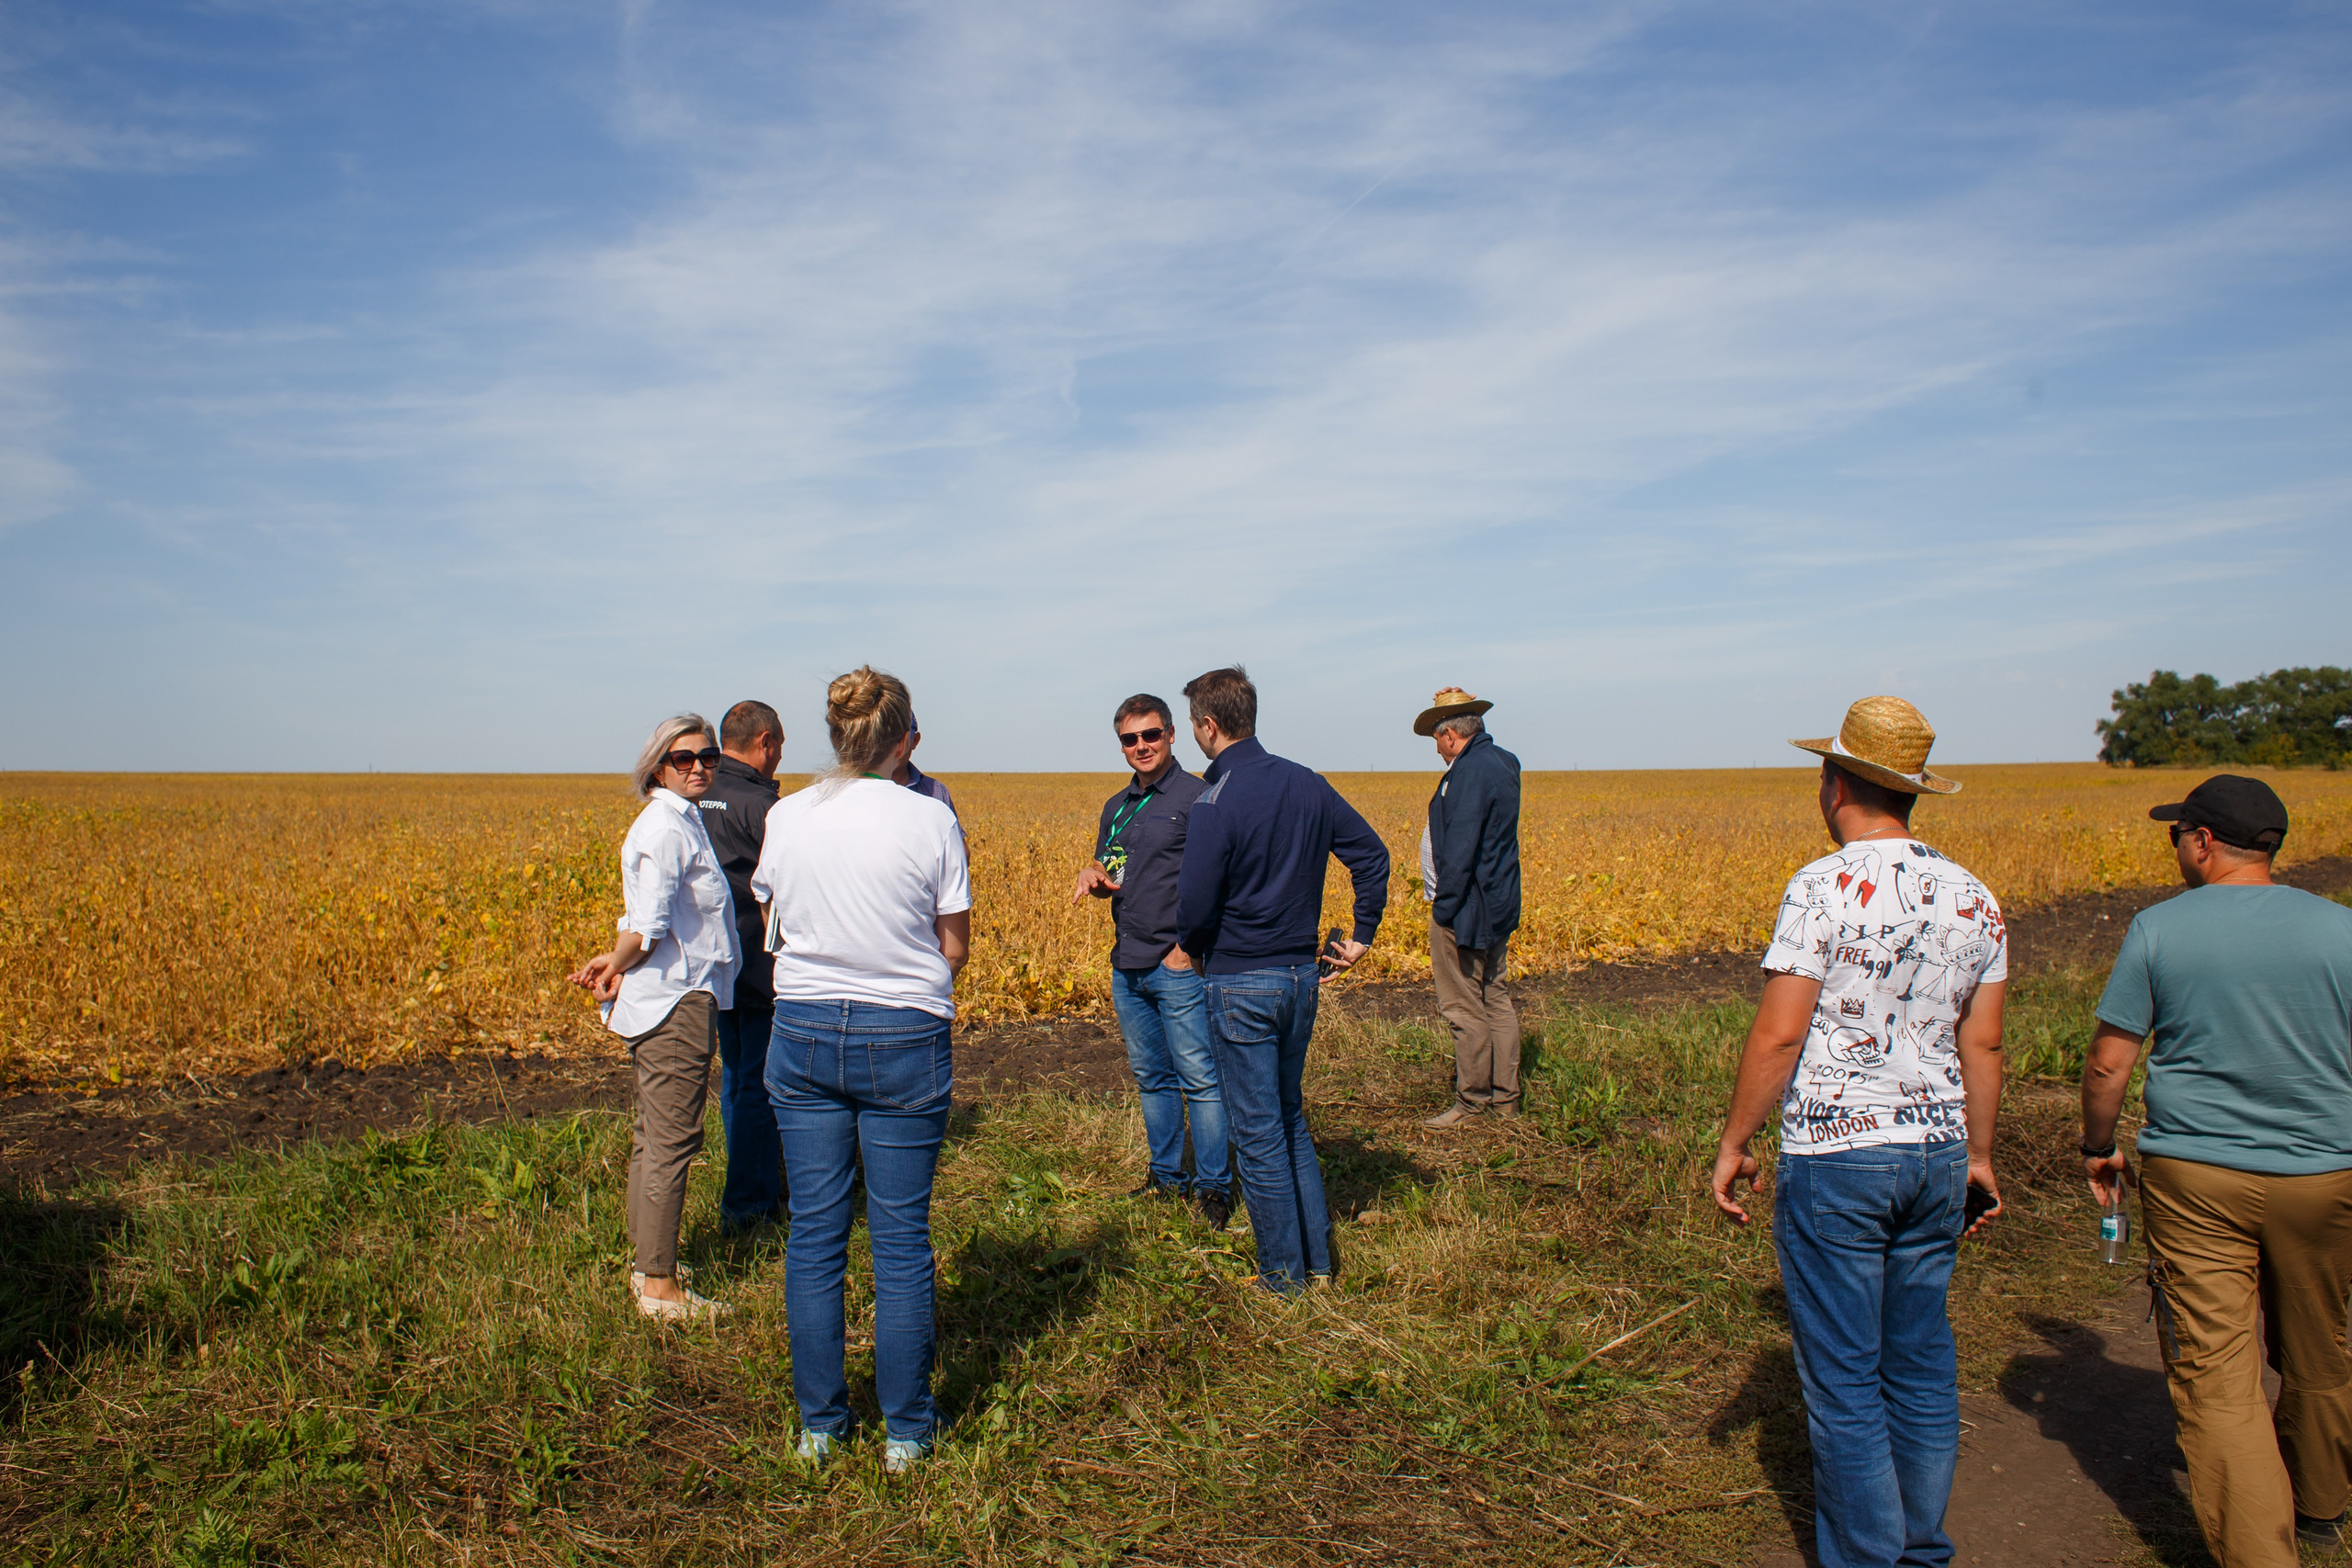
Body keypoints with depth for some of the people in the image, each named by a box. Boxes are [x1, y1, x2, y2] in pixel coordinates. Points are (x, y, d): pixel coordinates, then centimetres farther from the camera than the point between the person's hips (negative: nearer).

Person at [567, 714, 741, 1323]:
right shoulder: (667, 827, -17)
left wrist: (615, 969, -3)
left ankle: (647, 1262, 28)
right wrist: (615, 965, -4)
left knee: (652, 1136, 17)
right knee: (673, 1141, -4)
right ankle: (659, 1286, 4)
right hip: (677, 1002, -10)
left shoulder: (678, 821, 15)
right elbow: (648, 928, -22)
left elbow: (646, 925, 12)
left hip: (664, 999, 10)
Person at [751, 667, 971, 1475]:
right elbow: (954, 947, -4)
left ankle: (819, 1424, 22)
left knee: (814, 1233, 11)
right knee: (901, 1239, 7)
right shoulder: (930, 819, -10)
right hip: (904, 1040, -3)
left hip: (804, 1030, 3)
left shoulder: (787, 818, -1)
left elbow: (776, 923, 11)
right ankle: (906, 1431, 17)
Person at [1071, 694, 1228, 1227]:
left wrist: (1190, 945, -19)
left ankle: (1213, 1186, 8)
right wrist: (1092, 875, -1)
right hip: (1127, 966, 8)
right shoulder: (1117, 807, 15)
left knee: (1200, 1078, -2)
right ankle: (1166, 1176, 27)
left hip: (1179, 965, -7)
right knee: (1151, 1078, 16)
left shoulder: (1196, 797, -9)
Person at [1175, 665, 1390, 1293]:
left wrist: (1195, 952, 2)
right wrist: (1363, 934, 15)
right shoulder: (1307, 785, 4)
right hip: (1301, 976, 7)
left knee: (1258, 1133, 5)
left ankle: (1283, 1275, 15)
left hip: (1240, 984, -7)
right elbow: (1372, 852, 9)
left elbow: (1195, 906, -19)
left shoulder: (1216, 804, -18)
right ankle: (1317, 1258, 26)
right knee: (1291, 1119, 21)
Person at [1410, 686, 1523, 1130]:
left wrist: (1444, 909, -17)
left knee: (1464, 1009, -1)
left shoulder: (1470, 770, -19)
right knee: (1496, 1002, 14)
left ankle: (1473, 1101, 8)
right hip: (1498, 905, 10)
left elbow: (1460, 848, -22)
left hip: (1465, 909, -10)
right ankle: (1505, 1097, 22)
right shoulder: (1502, 762, 11)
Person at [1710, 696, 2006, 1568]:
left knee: (1843, 1379, 5)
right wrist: (1978, 1155, 21)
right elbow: (1982, 1046, 10)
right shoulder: (1972, 899, 4)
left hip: (1834, 1161, -7)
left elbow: (1777, 1037, -17)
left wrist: (1733, 1145, -7)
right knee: (1921, 1366, 18)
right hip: (1935, 1152, 7)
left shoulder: (1823, 889, -16)